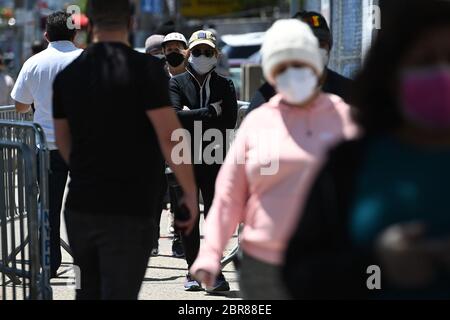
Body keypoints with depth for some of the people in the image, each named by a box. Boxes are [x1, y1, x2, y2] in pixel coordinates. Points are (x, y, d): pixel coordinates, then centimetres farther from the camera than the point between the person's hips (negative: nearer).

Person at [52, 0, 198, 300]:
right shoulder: (146, 68, -11)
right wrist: (191, 193, -8)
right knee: (119, 293, -3)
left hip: (80, 206, 6)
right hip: (128, 211, -5)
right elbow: (169, 135, -16)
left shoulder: (68, 75, 7)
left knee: (89, 290, 19)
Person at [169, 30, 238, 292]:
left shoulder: (225, 85, 8)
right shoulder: (177, 83, 5)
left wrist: (192, 116, -8)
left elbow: (229, 120, -6)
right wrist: (210, 112, -11)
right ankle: (194, 271, 13)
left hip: (215, 160, 0)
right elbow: (175, 115, -12)